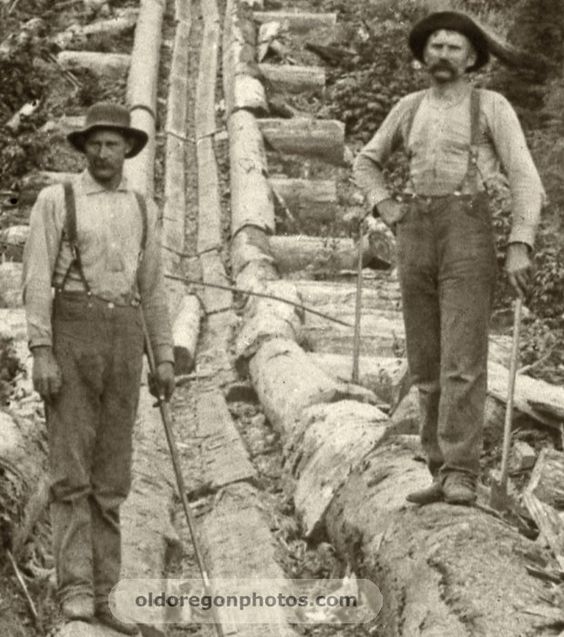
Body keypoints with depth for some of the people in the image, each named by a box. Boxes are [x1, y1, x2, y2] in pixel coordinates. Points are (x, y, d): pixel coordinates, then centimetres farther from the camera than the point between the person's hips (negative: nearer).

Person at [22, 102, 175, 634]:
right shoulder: (55, 200, 1)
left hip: (121, 342, 4)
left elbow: (152, 289, 16)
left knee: (109, 475, 3)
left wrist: (165, 359, 8)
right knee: (71, 469, -12)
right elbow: (37, 280, -6)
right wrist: (41, 353, -15)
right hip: (70, 336, -4)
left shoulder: (143, 209, 15)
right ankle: (76, 590, -12)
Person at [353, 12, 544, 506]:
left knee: (463, 359, -15)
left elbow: (526, 179, -4)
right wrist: (385, 208, 9)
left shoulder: (492, 106, 3)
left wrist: (520, 246, -16)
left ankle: (461, 477, -16)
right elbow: (367, 162, 29)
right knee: (427, 364, 5)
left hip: (469, 235, -5)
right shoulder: (409, 108, 16)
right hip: (417, 237, 5)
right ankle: (445, 473, 12)